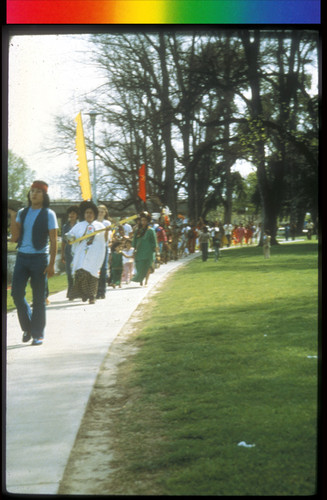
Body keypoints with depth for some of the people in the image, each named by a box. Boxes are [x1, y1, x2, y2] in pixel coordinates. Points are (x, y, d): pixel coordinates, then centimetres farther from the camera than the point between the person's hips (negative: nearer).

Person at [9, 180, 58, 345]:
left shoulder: (48, 214, -3)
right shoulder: (22, 213, 9)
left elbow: (53, 241, -4)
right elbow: (14, 237, 3)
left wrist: (51, 264, -11)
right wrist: (12, 218, -9)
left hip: (39, 258, -4)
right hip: (22, 257, 4)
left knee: (38, 298, 0)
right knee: (16, 293, -3)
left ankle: (37, 334, 8)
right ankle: (27, 327, 17)